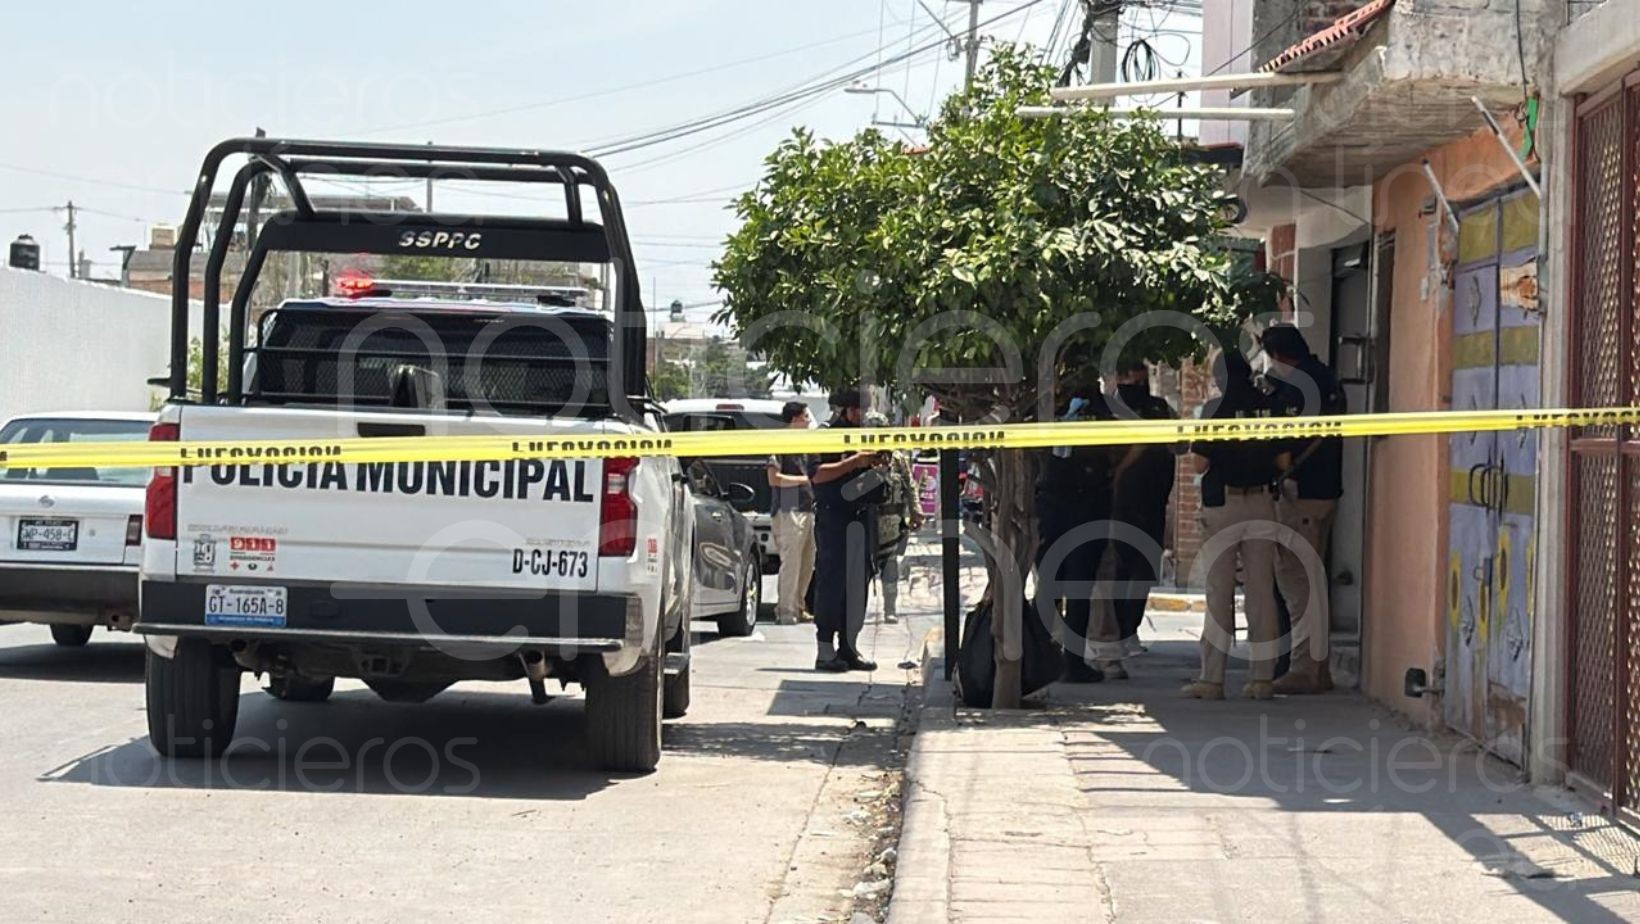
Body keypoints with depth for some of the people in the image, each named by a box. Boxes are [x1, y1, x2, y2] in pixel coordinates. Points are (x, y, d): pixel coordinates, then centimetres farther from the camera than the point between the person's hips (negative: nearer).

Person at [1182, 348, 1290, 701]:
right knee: (1261, 590, 6)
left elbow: (1200, 464, -8)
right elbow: (1283, 461, 4)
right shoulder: (1269, 407, 3)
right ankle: (1261, 678, 5)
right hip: (1262, 504, 3)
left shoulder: (1217, 408, -7)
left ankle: (1212, 678, 0)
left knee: (1219, 592, 1)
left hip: (1223, 504, -3)